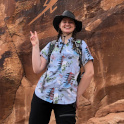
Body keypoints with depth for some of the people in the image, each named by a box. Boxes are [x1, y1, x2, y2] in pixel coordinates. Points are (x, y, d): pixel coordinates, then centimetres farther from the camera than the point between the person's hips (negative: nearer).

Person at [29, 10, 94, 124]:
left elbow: (90, 72, 3)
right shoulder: (51, 46, 11)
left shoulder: (81, 45, 5)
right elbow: (37, 69, 3)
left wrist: (77, 96, 3)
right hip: (41, 95, 2)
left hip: (66, 100, -2)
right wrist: (35, 46, 4)